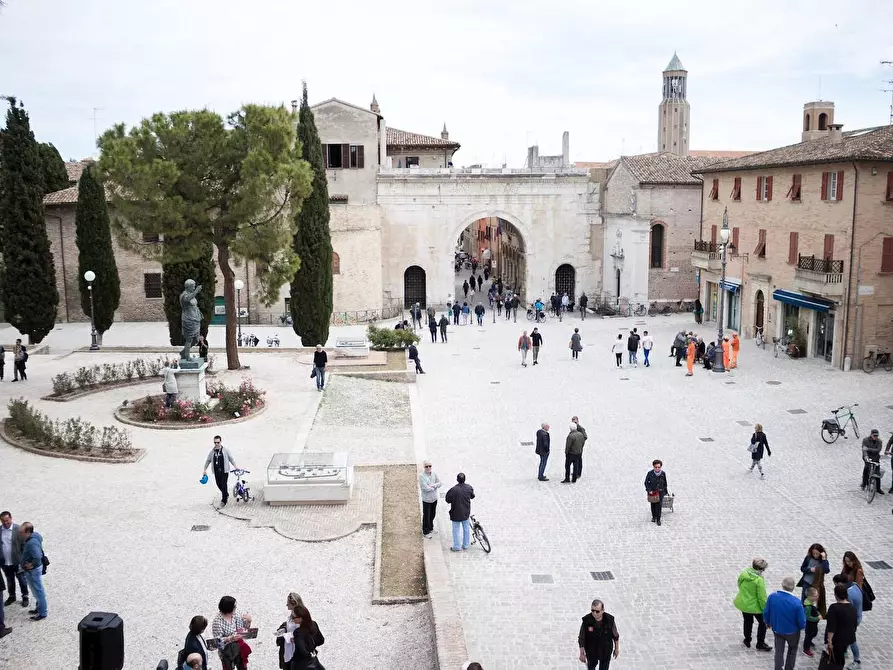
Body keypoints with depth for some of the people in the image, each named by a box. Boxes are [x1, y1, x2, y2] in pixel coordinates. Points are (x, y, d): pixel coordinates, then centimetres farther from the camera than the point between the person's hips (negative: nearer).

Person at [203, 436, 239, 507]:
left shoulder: (225, 450, -2)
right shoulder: (212, 451, 3)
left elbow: (231, 459, 8)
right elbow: (208, 461, 12)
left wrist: (235, 466, 9)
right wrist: (205, 470, 11)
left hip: (224, 471, -3)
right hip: (216, 471, 3)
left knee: (224, 485, -8)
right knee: (219, 485, 9)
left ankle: (224, 500, -1)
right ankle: (226, 495, 35)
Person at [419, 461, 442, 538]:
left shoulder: (434, 474, -2)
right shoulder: (421, 476, -19)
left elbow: (440, 483, -4)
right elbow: (425, 488, -25)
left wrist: (433, 485, -21)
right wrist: (434, 487, -12)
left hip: (434, 498, 6)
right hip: (426, 499, -6)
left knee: (432, 515, 21)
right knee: (426, 516, 5)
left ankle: (430, 528, 41)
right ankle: (426, 532, 20)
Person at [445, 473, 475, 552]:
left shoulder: (453, 490, -26)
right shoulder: (469, 487, -11)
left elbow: (448, 500, -15)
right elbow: (472, 496, 7)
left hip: (456, 513, -4)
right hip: (466, 512, 4)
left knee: (456, 530, 10)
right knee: (466, 528, 20)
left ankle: (457, 547, 18)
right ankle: (465, 545, 31)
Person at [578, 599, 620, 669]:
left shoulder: (609, 620, -24)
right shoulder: (586, 621, -27)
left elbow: (615, 636, -6)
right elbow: (581, 638, -14)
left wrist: (617, 649, 5)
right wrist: (582, 654, -10)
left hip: (606, 651, 0)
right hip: (591, 652, 0)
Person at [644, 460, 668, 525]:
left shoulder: (663, 474, -7)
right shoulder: (650, 473, -13)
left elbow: (665, 483, 7)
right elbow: (646, 482, -4)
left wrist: (665, 491, 14)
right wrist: (649, 490, -15)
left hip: (660, 492, 0)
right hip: (652, 492, 0)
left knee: (659, 505, -9)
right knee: (653, 505, 13)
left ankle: (658, 520, 0)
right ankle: (653, 517, 34)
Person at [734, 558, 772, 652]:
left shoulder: (743, 573, -9)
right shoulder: (759, 580, -28)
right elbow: (762, 597, -23)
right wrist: (765, 609, -10)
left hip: (743, 603, 6)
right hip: (754, 605, -6)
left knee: (748, 621, 27)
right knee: (762, 622, 17)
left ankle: (747, 640, 41)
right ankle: (760, 644, 25)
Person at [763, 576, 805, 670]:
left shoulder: (772, 597, -21)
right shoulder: (797, 602, -30)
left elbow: (766, 613, -7)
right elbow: (802, 622, -21)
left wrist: (768, 622, 14)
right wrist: (802, 626, 4)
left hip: (776, 629, 2)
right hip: (792, 631, -2)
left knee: (779, 651, 21)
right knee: (792, 650, 26)